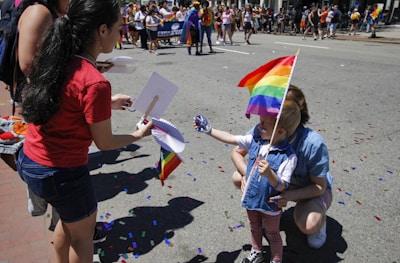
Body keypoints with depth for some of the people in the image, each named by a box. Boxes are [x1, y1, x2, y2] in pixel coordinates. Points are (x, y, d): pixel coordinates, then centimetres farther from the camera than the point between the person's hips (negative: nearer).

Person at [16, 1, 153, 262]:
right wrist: (139, 134, 3)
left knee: (70, 217, 32)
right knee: (83, 231, 21)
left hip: (29, 160, 8)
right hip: (60, 172, -8)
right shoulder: (95, 83, -27)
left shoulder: (54, 61, -3)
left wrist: (106, 104, 17)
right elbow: (105, 143, -14)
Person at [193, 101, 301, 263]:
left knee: (272, 235, 21)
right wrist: (209, 130, -8)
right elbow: (230, 138, -6)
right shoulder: (255, 140, -13)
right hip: (251, 198, 6)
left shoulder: (288, 157, -28)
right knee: (255, 228, 30)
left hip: (270, 205, -5)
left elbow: (282, 186, -27)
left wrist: (269, 173, -46)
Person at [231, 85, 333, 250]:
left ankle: (319, 217, 6)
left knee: (308, 225, -34)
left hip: (313, 188, -4)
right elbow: (236, 152, -11)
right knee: (238, 178, -14)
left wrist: (289, 196, -41)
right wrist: (247, 174, -32)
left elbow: (319, 186, -24)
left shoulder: (314, 143, -35)